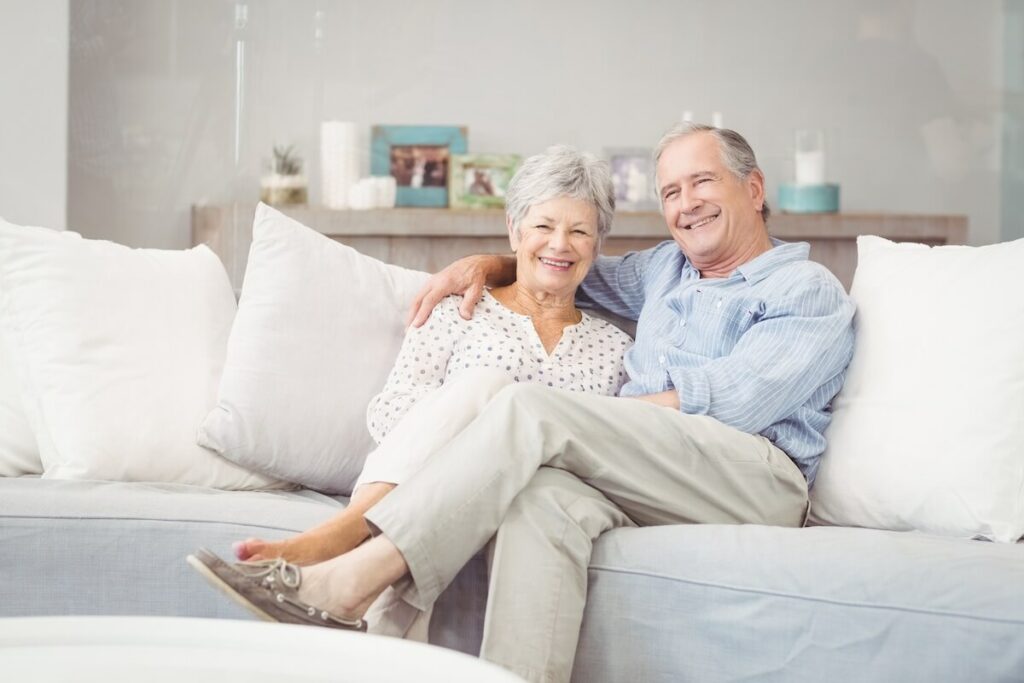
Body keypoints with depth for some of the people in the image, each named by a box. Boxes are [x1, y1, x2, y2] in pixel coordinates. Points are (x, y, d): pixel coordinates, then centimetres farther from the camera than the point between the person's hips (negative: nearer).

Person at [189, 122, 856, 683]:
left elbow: (732, 402, -7)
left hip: (757, 477, -5)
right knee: (546, 492, -34)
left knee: (530, 410, -27)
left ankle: (346, 585, -35)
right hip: (652, 473, 6)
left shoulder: (810, 292, 9)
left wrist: (606, 417, -7)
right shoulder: (667, 268, 31)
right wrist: (489, 263, 23)